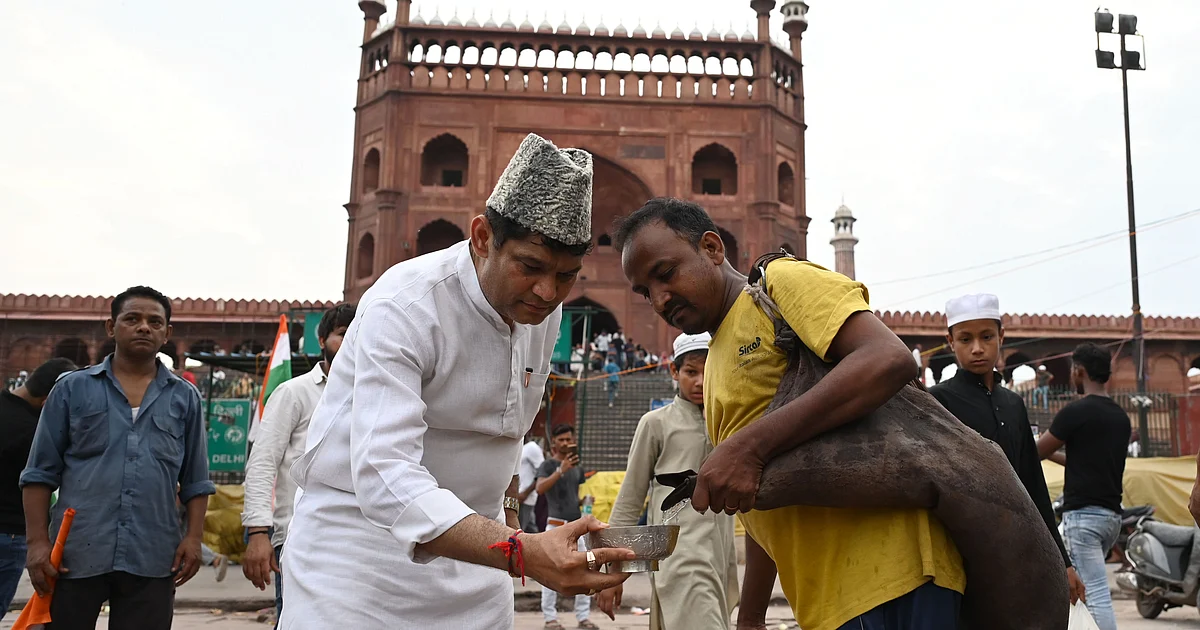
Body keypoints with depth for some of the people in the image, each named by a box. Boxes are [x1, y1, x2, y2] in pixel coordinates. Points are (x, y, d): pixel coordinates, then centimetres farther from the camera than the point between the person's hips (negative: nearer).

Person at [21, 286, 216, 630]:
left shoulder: (185, 398, 9)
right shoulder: (71, 389, 6)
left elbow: (195, 481, 10)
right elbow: (41, 473, 5)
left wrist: (194, 537, 0)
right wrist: (38, 541, -2)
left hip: (152, 558, 1)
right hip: (75, 552, 0)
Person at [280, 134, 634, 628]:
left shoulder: (544, 310, -2)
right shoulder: (403, 307, -24)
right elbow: (384, 476, -34)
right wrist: (521, 551, -44)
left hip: (476, 545, 6)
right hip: (362, 542, -6)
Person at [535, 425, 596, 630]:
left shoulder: (576, 467, 16)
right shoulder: (548, 465, -3)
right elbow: (540, 488, -22)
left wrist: (585, 500, 4)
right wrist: (561, 470, -31)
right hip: (556, 524, -6)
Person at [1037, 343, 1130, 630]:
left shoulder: (1076, 412, -12)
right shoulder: (1121, 416, 12)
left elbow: (1036, 453, -3)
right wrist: (1052, 452, 32)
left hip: (1083, 513, -8)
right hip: (1112, 514, 8)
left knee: (1096, 595, -10)